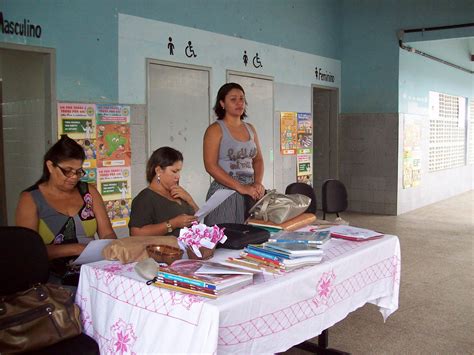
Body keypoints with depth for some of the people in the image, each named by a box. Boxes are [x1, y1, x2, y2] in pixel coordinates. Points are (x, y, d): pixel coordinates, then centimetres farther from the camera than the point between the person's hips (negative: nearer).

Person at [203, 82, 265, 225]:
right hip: (225, 191, -5)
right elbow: (211, 166, -13)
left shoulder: (250, 129, 14)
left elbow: (258, 159, 15)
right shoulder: (215, 129, -4)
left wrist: (258, 183, -4)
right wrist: (240, 187, -18)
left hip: (250, 191, 5)